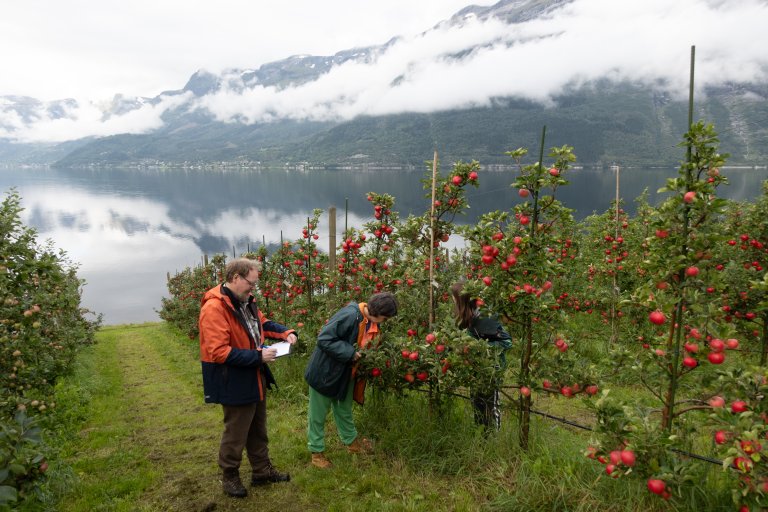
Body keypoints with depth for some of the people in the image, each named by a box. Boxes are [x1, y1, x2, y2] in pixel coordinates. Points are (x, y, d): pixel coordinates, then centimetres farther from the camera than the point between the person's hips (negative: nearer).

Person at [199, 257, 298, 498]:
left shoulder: (245, 300, 3)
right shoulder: (214, 308, -26)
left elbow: (262, 322, 19)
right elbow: (219, 352, -30)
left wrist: (286, 332, 0)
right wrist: (258, 356, -28)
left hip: (254, 378, 9)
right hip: (234, 382, -9)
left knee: (258, 429, 22)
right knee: (236, 433, 9)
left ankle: (262, 470, 38)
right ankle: (229, 476, 30)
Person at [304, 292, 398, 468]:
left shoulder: (372, 322, -4)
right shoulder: (349, 315, -31)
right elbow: (324, 339, -32)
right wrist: (350, 353, -30)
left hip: (345, 374, 8)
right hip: (325, 372, -8)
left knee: (344, 410, 25)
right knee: (318, 414, 9)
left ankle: (352, 442, 41)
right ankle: (316, 452, 24)